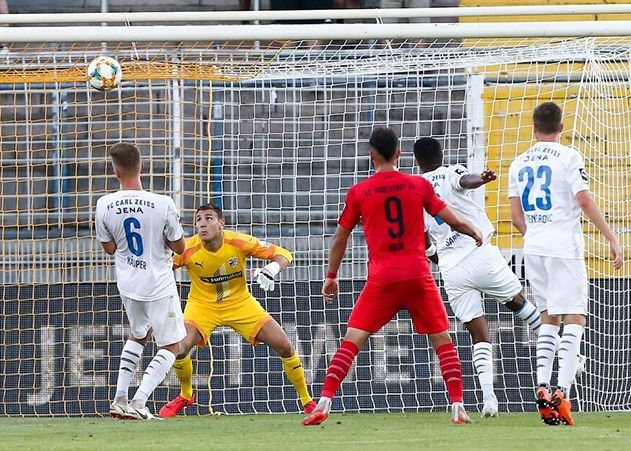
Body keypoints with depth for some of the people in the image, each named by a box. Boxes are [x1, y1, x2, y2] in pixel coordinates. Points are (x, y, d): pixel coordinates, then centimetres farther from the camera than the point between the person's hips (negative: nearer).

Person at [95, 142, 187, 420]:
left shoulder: (105, 205, -13)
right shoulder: (162, 204, -21)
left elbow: (109, 248, 1)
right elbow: (179, 246, -8)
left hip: (127, 283, 4)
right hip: (159, 284, -4)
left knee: (139, 335, 28)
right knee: (171, 346, 10)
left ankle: (120, 399, 20)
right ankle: (138, 402, -6)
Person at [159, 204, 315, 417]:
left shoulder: (238, 242, -22)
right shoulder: (188, 249, -22)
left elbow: (283, 255, -16)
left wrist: (272, 269, -38)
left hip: (240, 303, 1)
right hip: (202, 305, 0)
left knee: (284, 345, -8)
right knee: (180, 348, -24)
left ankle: (306, 400, 12)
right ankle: (185, 396, 7)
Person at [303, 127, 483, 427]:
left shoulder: (358, 193, 3)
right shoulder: (419, 185, 4)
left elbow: (340, 237, 10)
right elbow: (453, 221, 10)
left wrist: (331, 276, 22)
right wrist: (476, 234, 30)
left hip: (381, 278, 0)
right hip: (418, 275, 1)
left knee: (352, 340, 1)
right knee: (442, 340, 11)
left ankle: (324, 404, -10)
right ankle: (458, 407, 3)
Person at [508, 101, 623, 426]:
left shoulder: (519, 164, 11)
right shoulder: (567, 157, -5)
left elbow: (516, 216, 11)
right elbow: (585, 201, -12)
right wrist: (612, 239, -10)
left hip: (533, 248, 5)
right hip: (564, 246, -5)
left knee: (549, 317, 15)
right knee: (574, 318, -5)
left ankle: (542, 387, 2)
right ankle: (562, 392, -19)